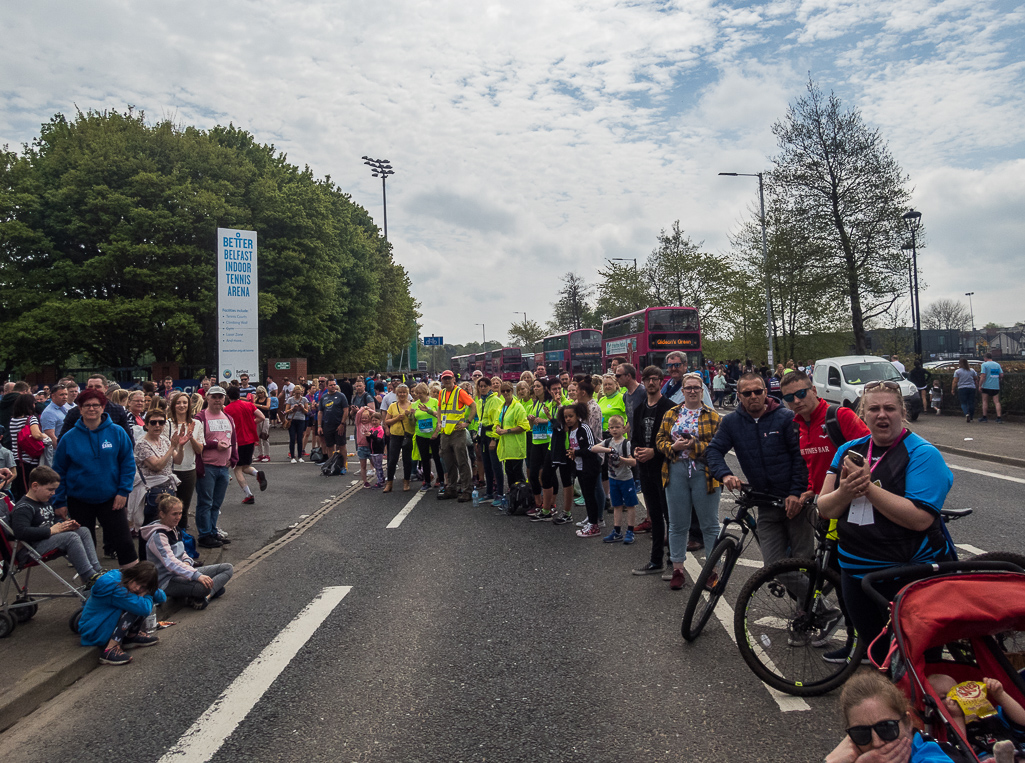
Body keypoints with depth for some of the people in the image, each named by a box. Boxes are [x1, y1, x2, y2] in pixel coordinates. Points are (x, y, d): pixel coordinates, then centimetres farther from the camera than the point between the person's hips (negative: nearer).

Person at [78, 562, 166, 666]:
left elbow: (162, 598, -1)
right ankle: (110, 649, -29)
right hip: (92, 631, -8)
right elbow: (144, 609, -36)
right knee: (133, 607, -30)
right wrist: (148, 595, -17)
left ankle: (132, 636, 2)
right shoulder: (114, 586, -31)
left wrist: (146, 590, -19)